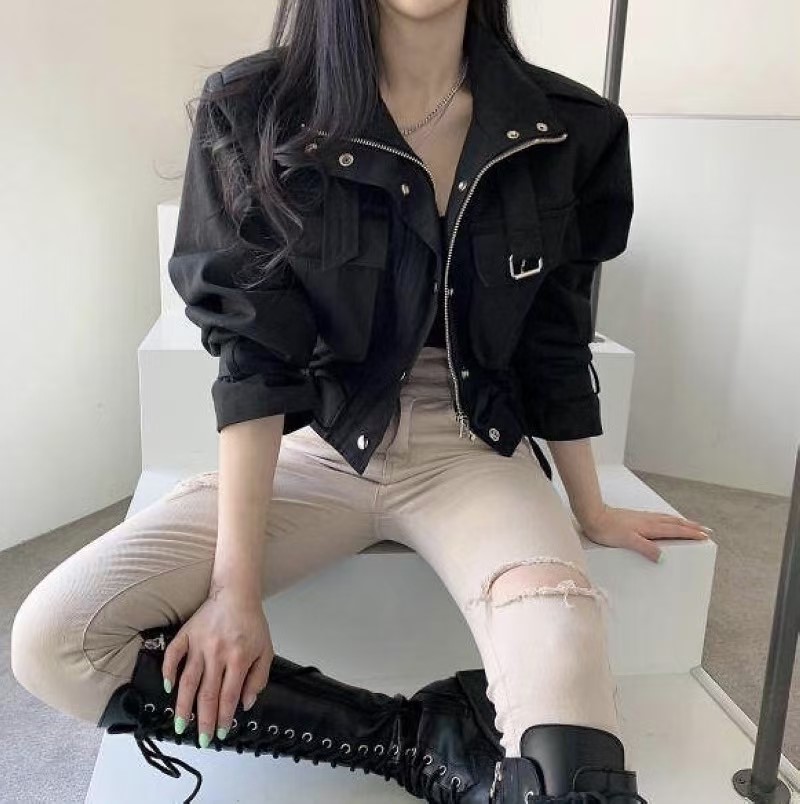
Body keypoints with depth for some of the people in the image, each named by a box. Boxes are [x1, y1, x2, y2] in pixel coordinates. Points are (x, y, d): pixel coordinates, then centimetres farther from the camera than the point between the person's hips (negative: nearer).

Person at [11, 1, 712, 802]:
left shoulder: (567, 129, -3)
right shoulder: (255, 113, -9)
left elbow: (553, 342, 6)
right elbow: (254, 356, -12)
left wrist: (593, 513, 14)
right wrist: (235, 583, -16)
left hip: (473, 449, 0)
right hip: (319, 446, 1)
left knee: (555, 620, -36)